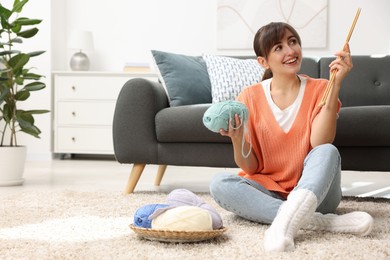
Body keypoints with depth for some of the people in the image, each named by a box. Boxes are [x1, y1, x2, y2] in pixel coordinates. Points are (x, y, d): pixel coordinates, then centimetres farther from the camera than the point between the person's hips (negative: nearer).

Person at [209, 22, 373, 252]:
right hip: (268, 193, 1)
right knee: (219, 184, -26)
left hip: (314, 192, -1)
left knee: (328, 152, -28)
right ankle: (321, 221, -35)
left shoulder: (320, 89, -2)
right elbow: (250, 167, -1)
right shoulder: (249, 97, 0)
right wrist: (237, 140, -23)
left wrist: (335, 85, -24)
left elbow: (319, 144, -19)